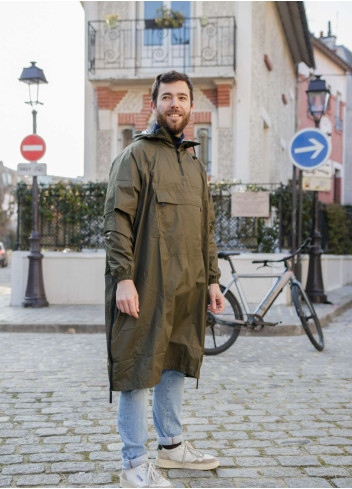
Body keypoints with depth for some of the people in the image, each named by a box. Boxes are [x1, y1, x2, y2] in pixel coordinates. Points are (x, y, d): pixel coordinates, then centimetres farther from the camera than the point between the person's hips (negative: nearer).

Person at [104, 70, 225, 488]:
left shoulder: (195, 164, 19)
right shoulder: (137, 154, -3)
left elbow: (206, 229, 22)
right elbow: (117, 219, -11)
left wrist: (212, 279, 17)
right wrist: (123, 277, -20)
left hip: (187, 288, 7)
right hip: (146, 286, -7)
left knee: (175, 365, 15)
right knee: (139, 369, -2)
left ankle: (171, 445, 30)